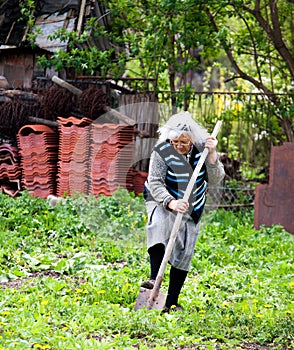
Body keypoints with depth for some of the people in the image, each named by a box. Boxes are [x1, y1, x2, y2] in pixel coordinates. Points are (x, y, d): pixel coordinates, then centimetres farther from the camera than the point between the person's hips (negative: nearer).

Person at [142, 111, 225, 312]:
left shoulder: (201, 149, -8)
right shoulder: (162, 152, -18)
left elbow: (215, 181, -10)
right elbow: (155, 183, -21)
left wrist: (212, 155, -25)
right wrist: (170, 202, -38)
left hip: (192, 211, 4)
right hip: (163, 202, -3)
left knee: (183, 255, 3)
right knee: (159, 226, -37)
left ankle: (172, 302, 13)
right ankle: (154, 279, -43)